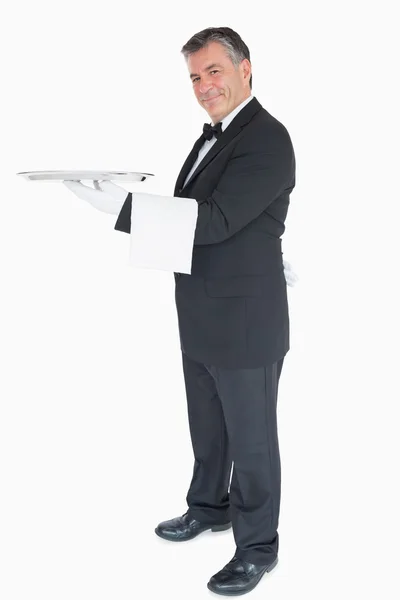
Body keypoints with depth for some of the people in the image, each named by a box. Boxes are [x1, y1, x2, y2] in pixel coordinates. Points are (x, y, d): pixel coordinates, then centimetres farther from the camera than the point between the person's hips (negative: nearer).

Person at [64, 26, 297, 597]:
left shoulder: (266, 140, -19)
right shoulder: (215, 134, 9)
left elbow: (216, 221, -27)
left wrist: (123, 205, -31)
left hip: (244, 324, -9)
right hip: (201, 322, 9)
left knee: (251, 439, 7)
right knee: (207, 429, 24)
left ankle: (257, 547, 24)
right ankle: (210, 508, 44)